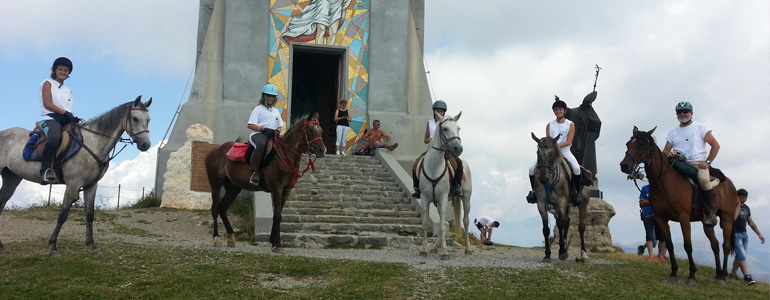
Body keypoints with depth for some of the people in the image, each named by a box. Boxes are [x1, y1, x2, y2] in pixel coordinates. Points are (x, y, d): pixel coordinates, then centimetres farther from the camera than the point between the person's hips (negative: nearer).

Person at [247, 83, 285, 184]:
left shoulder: (276, 111, 26)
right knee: (261, 145, -41)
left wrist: (277, 131, 2)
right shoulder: (258, 109, 6)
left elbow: (280, 126, 28)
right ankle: (254, 172, -38)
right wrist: (264, 129, -16)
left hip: (272, 136, 7)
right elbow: (250, 125, -3)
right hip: (258, 134, -7)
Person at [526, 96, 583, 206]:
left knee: (576, 168, -33)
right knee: (532, 168, -15)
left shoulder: (570, 124, 6)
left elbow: (569, 141, -6)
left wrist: (558, 145, -23)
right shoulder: (550, 125, 13)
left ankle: (577, 193, -18)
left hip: (565, 151, -3)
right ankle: (534, 190, 4)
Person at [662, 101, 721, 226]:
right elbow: (665, 151, 14)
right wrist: (669, 153, -12)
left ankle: (711, 212, -20)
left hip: (698, 163, -4)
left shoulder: (700, 127, 9)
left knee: (703, 180, -34)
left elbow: (715, 145, 5)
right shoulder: (672, 132, 18)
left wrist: (707, 162, -8)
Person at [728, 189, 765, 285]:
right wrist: (738, 205, -20)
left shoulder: (746, 208, 15)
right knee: (742, 255, -13)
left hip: (744, 235, 7)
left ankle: (733, 274, 19)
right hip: (736, 234, -7)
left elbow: (751, 223, 19)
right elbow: (734, 218, -26)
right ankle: (747, 277, -15)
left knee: (739, 256, 10)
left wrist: (759, 234, 14)